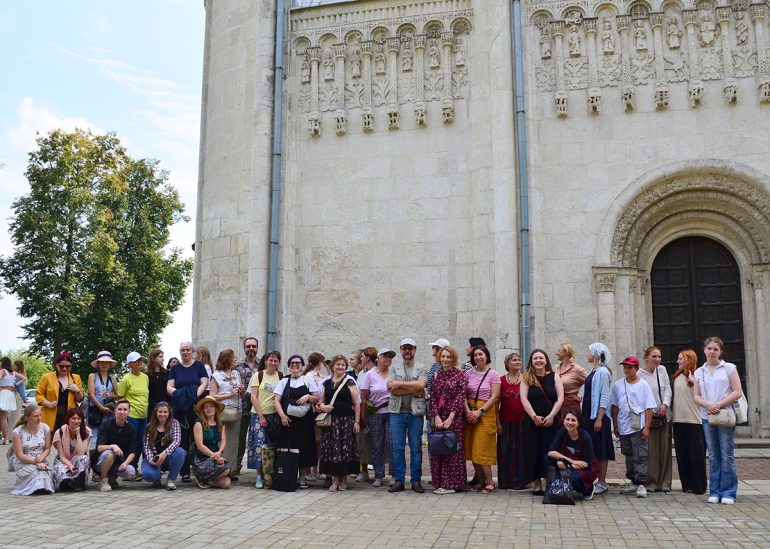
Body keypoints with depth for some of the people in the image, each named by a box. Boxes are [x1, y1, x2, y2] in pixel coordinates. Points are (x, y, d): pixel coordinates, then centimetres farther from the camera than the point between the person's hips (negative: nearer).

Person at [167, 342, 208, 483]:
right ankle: (184, 472, 6)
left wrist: (195, 394, -16)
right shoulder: (175, 368, 14)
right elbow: (169, 386, 8)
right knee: (182, 440, 1)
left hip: (196, 407, -2)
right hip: (179, 408, 2)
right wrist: (177, 393, -13)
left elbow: (204, 383, 1)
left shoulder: (199, 365, 8)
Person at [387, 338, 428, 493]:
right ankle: (399, 480, 10)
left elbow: (421, 385, -12)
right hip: (397, 412, 1)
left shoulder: (422, 368, 6)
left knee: (416, 448, 3)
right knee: (397, 447, 2)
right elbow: (391, 388, -4)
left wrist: (399, 384, -10)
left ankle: (416, 480, 11)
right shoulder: (394, 368, 10)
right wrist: (413, 390, -9)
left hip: (415, 412, -1)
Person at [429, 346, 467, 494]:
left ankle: (452, 484, 4)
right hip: (438, 417, 4)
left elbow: (460, 396, -8)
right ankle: (439, 483, 12)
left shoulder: (460, 375, -2)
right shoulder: (436, 375, 11)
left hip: (454, 417, -4)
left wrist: (450, 417, -14)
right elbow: (433, 397, 6)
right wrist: (436, 416, -7)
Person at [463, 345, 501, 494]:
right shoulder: (468, 373, 8)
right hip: (470, 413, 4)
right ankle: (481, 480, 15)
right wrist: (467, 410, -10)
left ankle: (490, 482, 2)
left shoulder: (493, 375, -2)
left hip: (486, 412, -4)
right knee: (471, 447, 4)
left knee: (481, 448, -8)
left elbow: (494, 397, -7)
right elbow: (463, 394, 5)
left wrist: (480, 412, -14)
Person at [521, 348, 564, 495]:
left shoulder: (554, 376, 6)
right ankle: (537, 484, 7)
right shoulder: (526, 378, 5)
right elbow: (524, 399, -3)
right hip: (533, 421, 0)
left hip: (551, 421, 0)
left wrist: (551, 416, -12)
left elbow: (560, 398, -2)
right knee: (534, 451, 1)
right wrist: (534, 416, -12)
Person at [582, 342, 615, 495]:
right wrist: (583, 415, 16)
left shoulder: (603, 372, -13)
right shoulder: (592, 371, 13)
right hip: (588, 415, 9)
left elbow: (605, 398, -17)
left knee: (600, 450, -2)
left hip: (598, 416, -9)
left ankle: (602, 482, 4)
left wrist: (599, 419, -20)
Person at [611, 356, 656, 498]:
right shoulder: (617, 385, 6)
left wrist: (646, 427, -9)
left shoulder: (643, 385, -3)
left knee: (640, 457, -6)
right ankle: (632, 482, 23)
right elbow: (614, 406, 11)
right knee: (628, 456, 13)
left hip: (638, 428, -4)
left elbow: (649, 408, -3)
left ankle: (641, 484, -4)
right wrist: (615, 426, 8)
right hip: (623, 428, 4)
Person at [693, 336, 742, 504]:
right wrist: (708, 404, -12)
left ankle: (728, 492, 6)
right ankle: (715, 492, 13)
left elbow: (737, 392, -4)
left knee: (727, 455, -2)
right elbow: (696, 396, 8)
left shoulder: (729, 368, 2)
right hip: (707, 417, 3)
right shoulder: (699, 372, 11)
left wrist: (719, 405, -12)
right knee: (713, 456, 7)